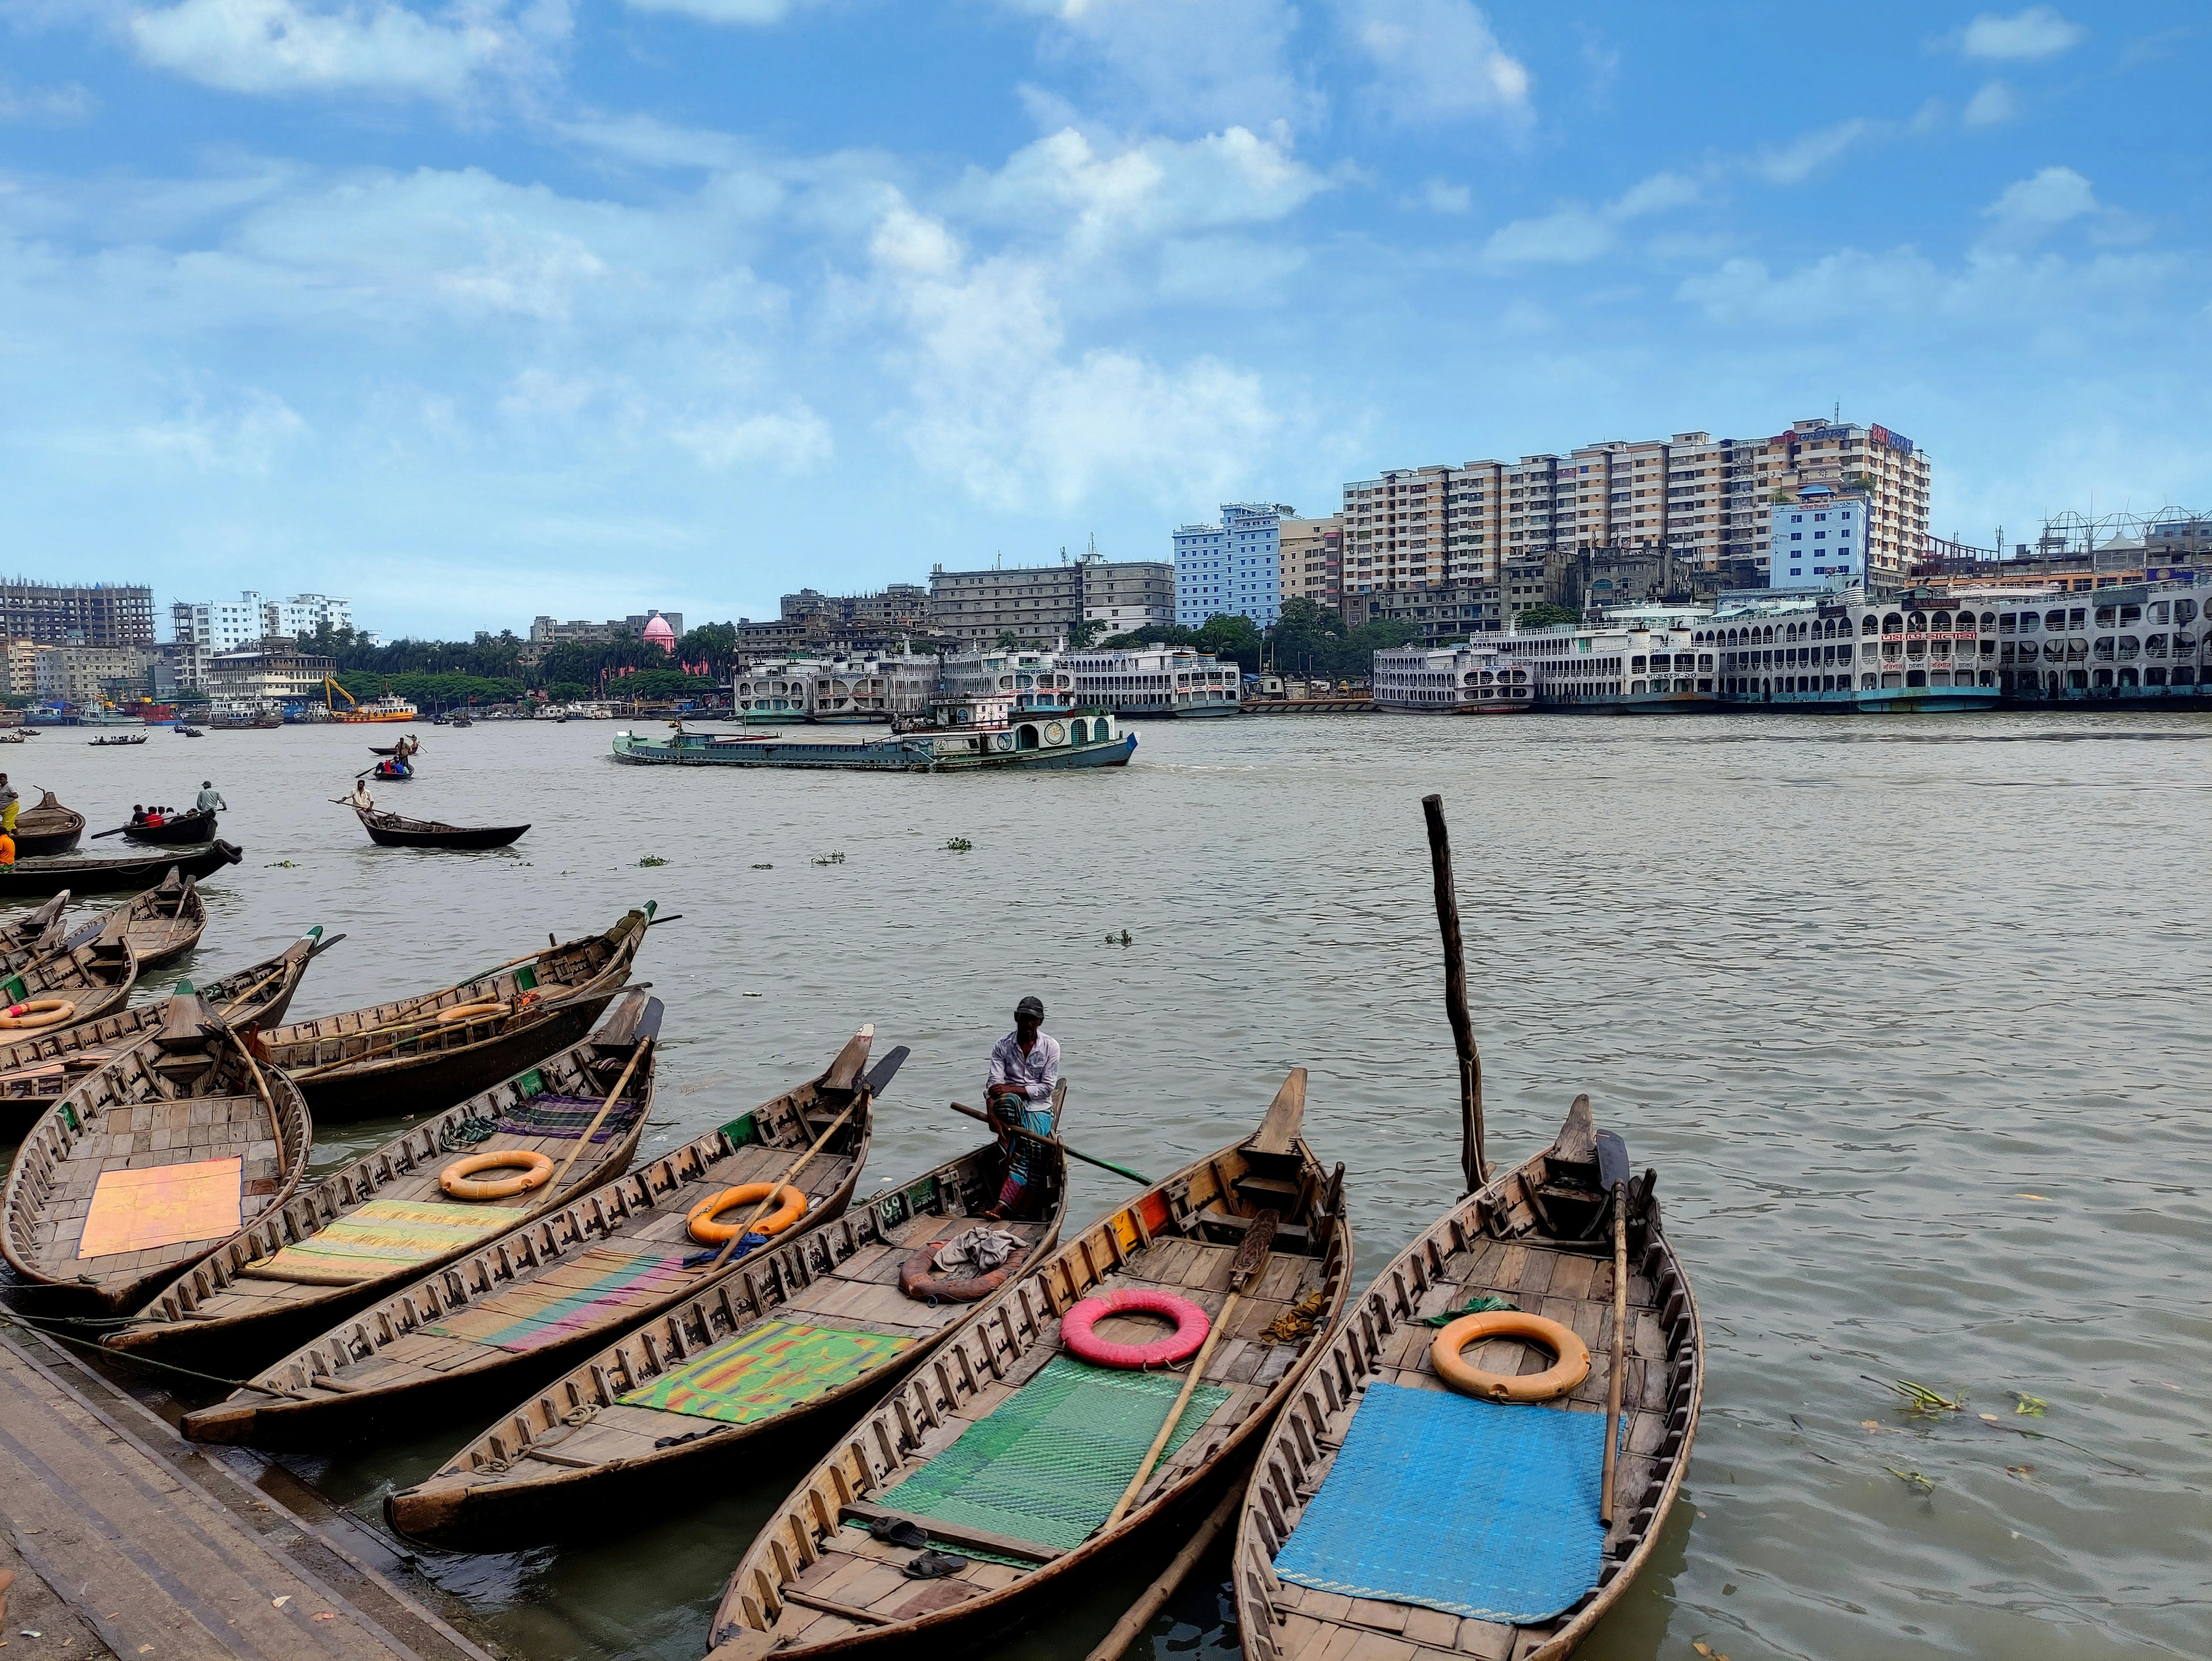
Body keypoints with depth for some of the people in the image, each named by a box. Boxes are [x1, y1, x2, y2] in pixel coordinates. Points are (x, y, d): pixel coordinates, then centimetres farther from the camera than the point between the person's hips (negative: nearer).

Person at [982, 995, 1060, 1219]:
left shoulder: (1051, 1046, 0)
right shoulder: (1002, 1046, 2)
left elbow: (1047, 1088, -6)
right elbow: (993, 1085, -9)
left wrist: (1012, 1089, -17)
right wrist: (993, 1116, -27)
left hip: (1039, 1108, 0)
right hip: (1010, 1106, 1)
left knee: (1029, 1144, -31)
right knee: (1007, 1100, -37)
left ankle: (1004, 1205, -42)